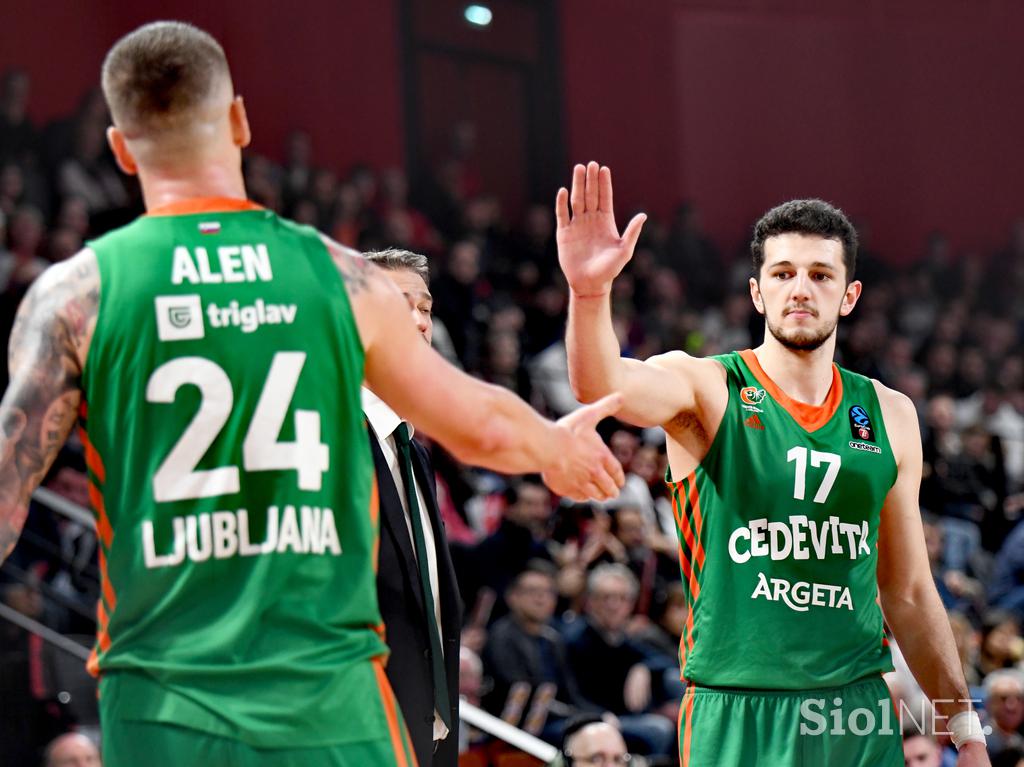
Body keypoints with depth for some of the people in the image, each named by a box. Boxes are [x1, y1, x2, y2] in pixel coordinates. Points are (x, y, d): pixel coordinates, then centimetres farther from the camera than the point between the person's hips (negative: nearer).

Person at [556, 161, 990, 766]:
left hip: (859, 715, 3)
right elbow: (600, 385, -24)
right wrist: (590, 291, -44)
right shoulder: (705, 387, -1)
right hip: (736, 718, -3)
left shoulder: (889, 415, 10)